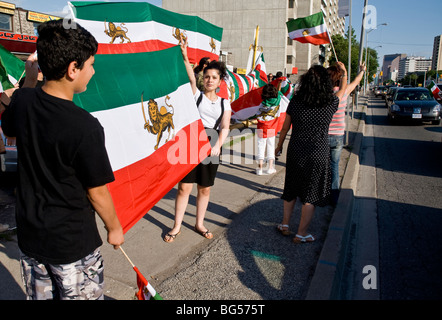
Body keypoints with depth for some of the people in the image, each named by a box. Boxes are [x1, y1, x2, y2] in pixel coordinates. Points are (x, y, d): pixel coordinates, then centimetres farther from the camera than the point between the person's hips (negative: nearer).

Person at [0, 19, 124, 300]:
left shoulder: (23, 101, -8)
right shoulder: (85, 127, -27)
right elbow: (97, 192, -17)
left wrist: (30, 79, 18)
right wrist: (114, 228, 1)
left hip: (29, 236, 6)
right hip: (72, 244, -6)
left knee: (39, 296, 24)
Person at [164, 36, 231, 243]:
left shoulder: (224, 103, 8)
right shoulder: (197, 96, 3)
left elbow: (225, 127, -4)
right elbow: (191, 79, -16)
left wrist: (218, 144, -21)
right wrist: (185, 56, -32)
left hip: (211, 148, 2)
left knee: (205, 189, 11)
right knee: (184, 187, 0)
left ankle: (199, 224, 29)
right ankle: (177, 226, 15)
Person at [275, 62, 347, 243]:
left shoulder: (295, 102, -8)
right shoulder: (331, 104, -9)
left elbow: (285, 128, 2)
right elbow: (343, 90, 13)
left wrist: (279, 146, 18)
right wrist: (344, 71, 31)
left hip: (295, 153, 2)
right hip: (318, 156, -2)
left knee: (291, 190, 20)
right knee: (310, 195, 10)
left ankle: (285, 224, 29)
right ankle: (301, 233, 19)